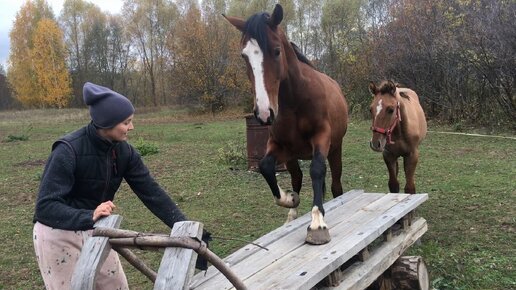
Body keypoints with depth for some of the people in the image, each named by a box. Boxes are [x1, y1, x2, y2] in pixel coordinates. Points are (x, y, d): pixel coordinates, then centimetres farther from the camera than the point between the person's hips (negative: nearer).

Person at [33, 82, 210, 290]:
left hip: (95, 231, 6)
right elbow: (45, 206, -29)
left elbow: (151, 191, -9)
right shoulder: (68, 150, -26)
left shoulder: (124, 151, -9)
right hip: (58, 235, -6)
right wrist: (89, 216, -45)